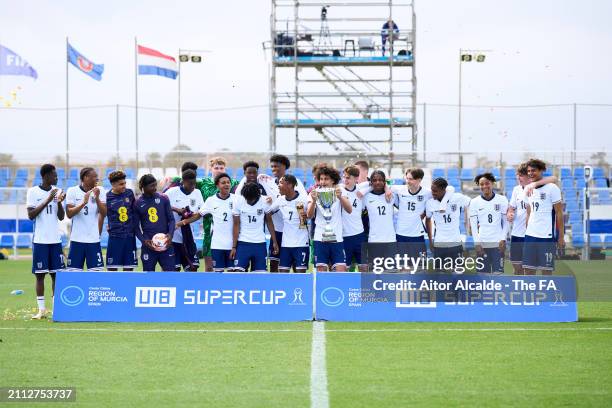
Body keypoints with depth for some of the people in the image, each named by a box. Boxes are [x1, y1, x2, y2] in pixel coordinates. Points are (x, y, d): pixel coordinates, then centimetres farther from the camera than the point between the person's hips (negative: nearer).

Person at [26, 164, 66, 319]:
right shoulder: (33, 192, -2)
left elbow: (61, 217, 7)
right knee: (40, 274, 0)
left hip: (56, 240, 3)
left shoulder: (57, 191, 8)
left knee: (56, 274, 3)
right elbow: (31, 215, -11)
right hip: (40, 240, -3)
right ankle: (41, 309, 4)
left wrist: (59, 202, -10)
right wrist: (47, 201, -18)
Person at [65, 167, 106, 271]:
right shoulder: (72, 191, -1)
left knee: (96, 270, -3)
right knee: (74, 271, 0)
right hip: (77, 239, -1)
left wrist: (97, 198, -16)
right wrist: (83, 203, -21)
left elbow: (104, 214, -2)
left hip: (94, 239, 1)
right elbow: (69, 214, -8)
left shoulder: (100, 191, 4)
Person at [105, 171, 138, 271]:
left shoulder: (129, 193, 3)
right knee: (112, 268, -1)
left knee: (129, 267, 7)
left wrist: (135, 226, 12)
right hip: (115, 236, -3)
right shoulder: (107, 197, -6)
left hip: (130, 236, 3)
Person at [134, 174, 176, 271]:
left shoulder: (163, 199, 2)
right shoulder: (138, 203, 2)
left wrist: (170, 234, -13)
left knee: (169, 272, -4)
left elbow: (171, 219, 5)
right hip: (148, 245, 0)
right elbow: (136, 226, 5)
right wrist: (144, 240, -11)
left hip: (165, 243, 0)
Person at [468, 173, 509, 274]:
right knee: (484, 273, 1)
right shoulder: (474, 202, 4)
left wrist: (503, 239, -4)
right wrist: (477, 243, -5)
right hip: (482, 243, 1)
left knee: (498, 273, -4)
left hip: (498, 243, -1)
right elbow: (473, 224, 4)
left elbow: (506, 222, 6)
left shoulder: (502, 200, 3)